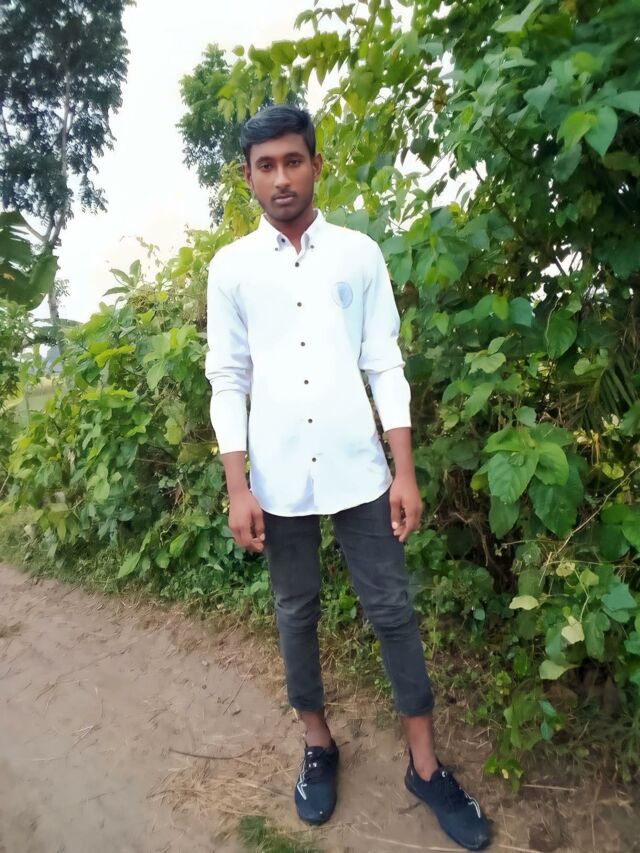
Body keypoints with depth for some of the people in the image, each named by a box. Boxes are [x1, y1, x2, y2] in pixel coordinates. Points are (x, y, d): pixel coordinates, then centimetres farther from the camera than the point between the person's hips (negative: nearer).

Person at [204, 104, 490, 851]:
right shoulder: (230, 268, 3)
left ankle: (424, 765, 26)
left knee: (391, 610, 7)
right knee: (296, 613, 14)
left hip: (358, 469, 0)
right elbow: (227, 379, 2)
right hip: (279, 477, 1)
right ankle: (318, 746, 35)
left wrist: (405, 472, -3)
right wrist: (237, 488, -4)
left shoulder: (359, 254, 2)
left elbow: (386, 366, 1)